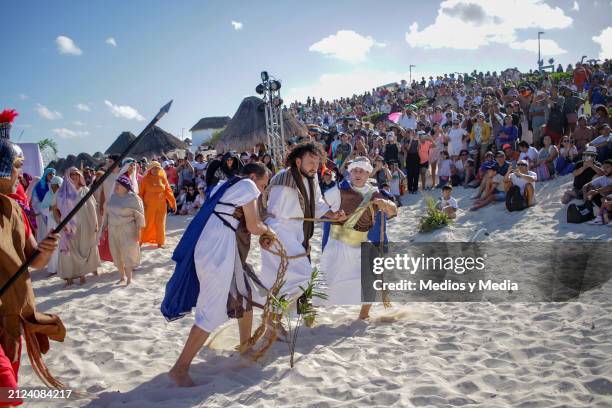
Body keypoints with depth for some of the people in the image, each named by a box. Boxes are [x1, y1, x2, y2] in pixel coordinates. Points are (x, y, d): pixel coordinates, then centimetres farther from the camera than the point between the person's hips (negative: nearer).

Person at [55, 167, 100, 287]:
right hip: (69, 226, -1)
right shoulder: (62, 192, 1)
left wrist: (95, 223, 0)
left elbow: (92, 208, 4)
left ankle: (82, 274, 17)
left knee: (84, 250, 6)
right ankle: (69, 277, 3)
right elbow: (56, 209, 5)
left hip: (84, 226, 1)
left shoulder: (85, 190, 2)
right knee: (69, 251, -2)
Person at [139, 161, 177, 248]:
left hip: (161, 206, 2)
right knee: (147, 224, 2)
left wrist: (173, 203, 1)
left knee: (160, 224, 7)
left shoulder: (162, 179, 3)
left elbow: (168, 191, 4)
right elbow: (141, 193, -2)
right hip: (149, 206, -2)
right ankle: (141, 240, 16)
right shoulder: (145, 179, -3)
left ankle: (160, 242, 18)